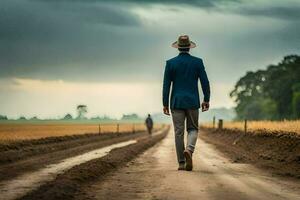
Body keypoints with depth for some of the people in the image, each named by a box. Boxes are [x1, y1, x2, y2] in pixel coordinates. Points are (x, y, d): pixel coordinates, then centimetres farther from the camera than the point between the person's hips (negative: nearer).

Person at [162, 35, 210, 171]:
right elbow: (205, 82, -3)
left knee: (179, 132, 5)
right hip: (192, 102, 0)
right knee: (193, 129, 11)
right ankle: (189, 150, -19)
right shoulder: (197, 62, -1)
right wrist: (207, 100, 6)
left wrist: (165, 104, 2)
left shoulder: (170, 63, -2)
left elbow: (166, 85, -3)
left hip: (177, 102, 0)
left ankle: (181, 163, 4)